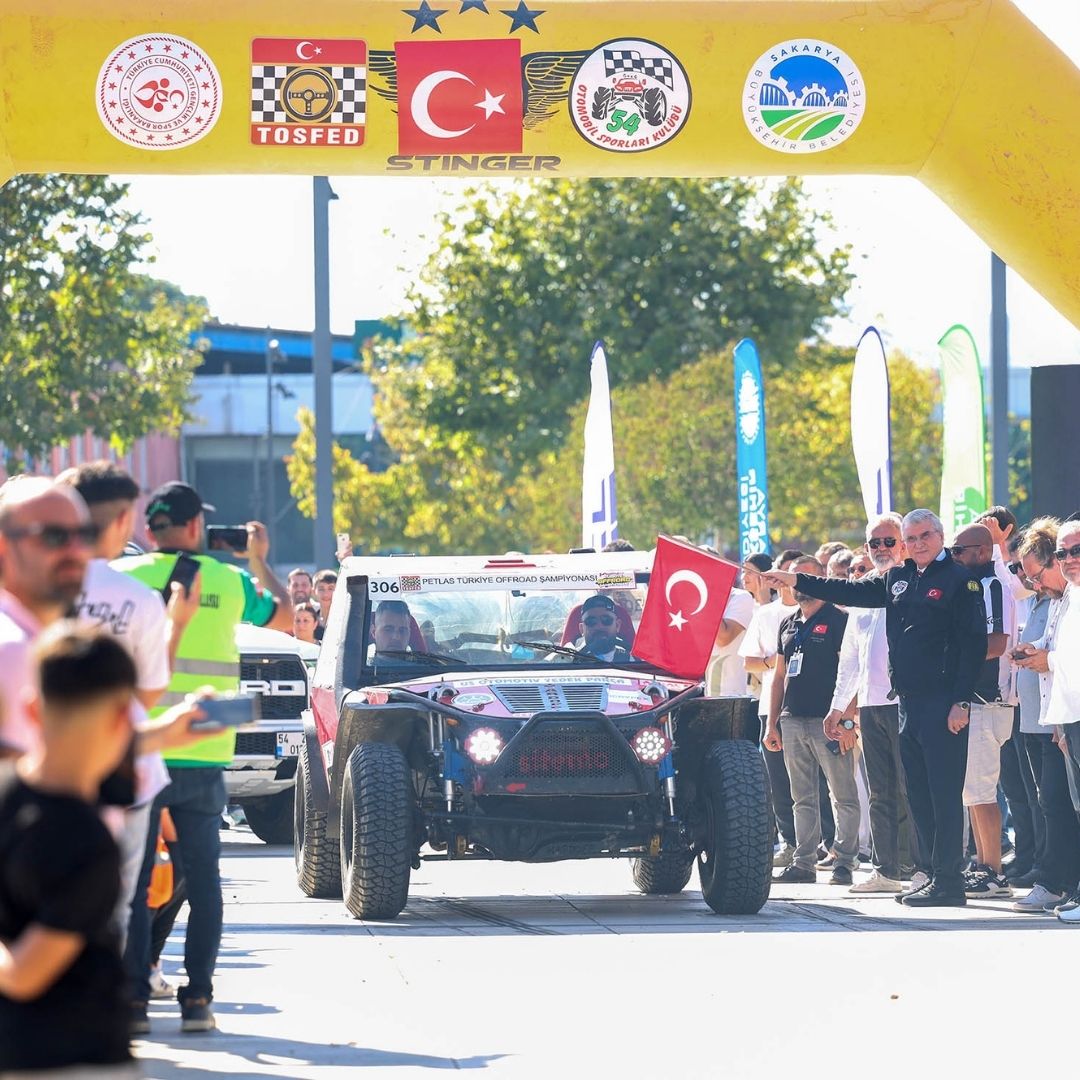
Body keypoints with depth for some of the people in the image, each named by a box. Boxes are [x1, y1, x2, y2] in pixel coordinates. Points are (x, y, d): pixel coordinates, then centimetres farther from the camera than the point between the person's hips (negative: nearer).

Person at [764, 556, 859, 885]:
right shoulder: (788, 625, 18)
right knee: (803, 798, 10)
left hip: (826, 722, -7)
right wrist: (772, 723, 15)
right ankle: (804, 861, 13)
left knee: (843, 796, -4)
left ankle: (844, 861, -4)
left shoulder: (837, 620, -3)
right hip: (793, 722, 7)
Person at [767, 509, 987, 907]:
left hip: (942, 705, -8)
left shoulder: (959, 581, -6)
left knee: (944, 794, -8)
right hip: (908, 702, 8)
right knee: (920, 794, 9)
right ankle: (937, 877, 14)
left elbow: (973, 643, -11)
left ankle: (949, 883, -8)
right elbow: (849, 592, 26)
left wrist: (961, 702, -16)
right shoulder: (898, 579, 17)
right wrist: (797, 581, 22)